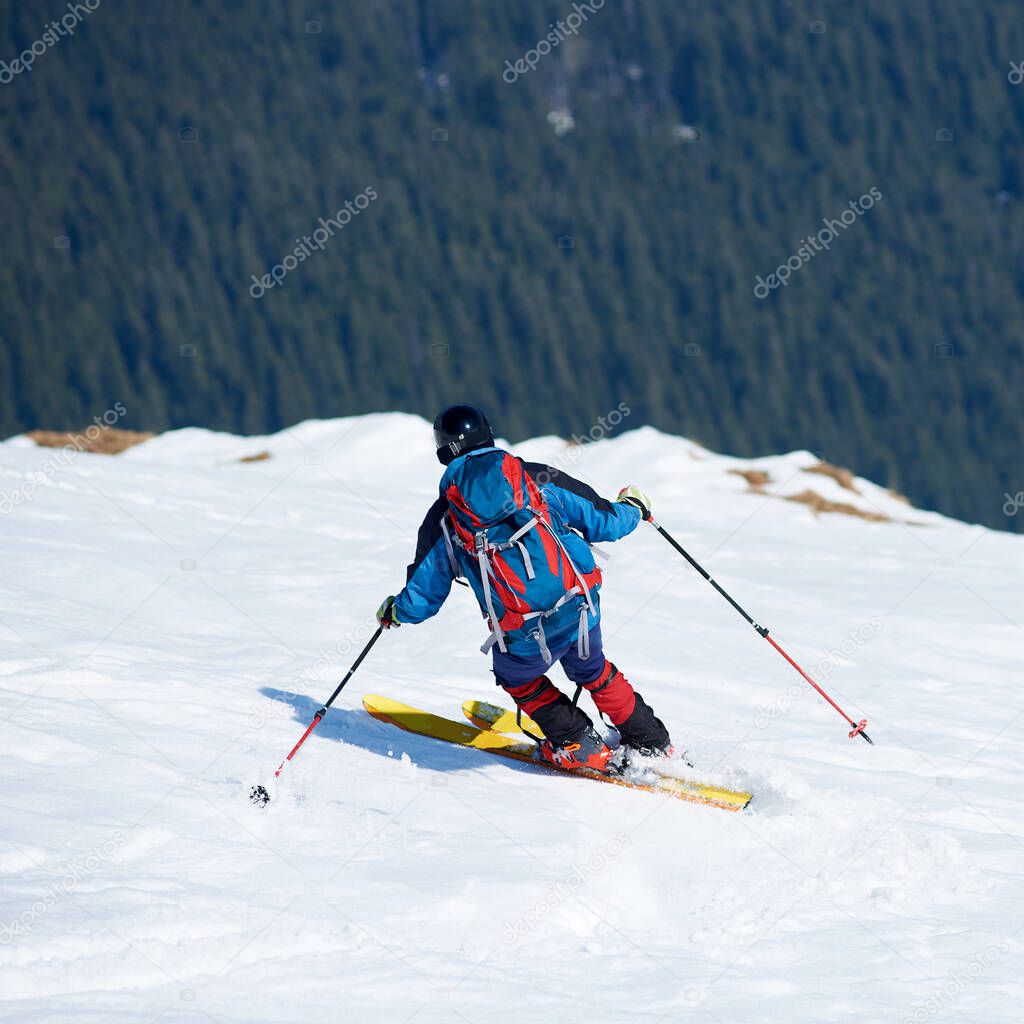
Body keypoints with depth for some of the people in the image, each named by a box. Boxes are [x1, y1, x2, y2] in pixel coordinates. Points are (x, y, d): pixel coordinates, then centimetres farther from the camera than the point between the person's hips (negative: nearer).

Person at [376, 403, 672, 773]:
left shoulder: (442, 520, 3)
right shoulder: (539, 478, 4)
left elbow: (421, 599, 9)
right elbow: (603, 522, 8)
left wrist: (393, 611, 32)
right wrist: (634, 508, 31)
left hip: (526, 634, -2)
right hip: (581, 607, 2)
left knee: (516, 677, 32)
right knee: (593, 671, 32)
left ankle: (578, 746, 28)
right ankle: (653, 744, 39)